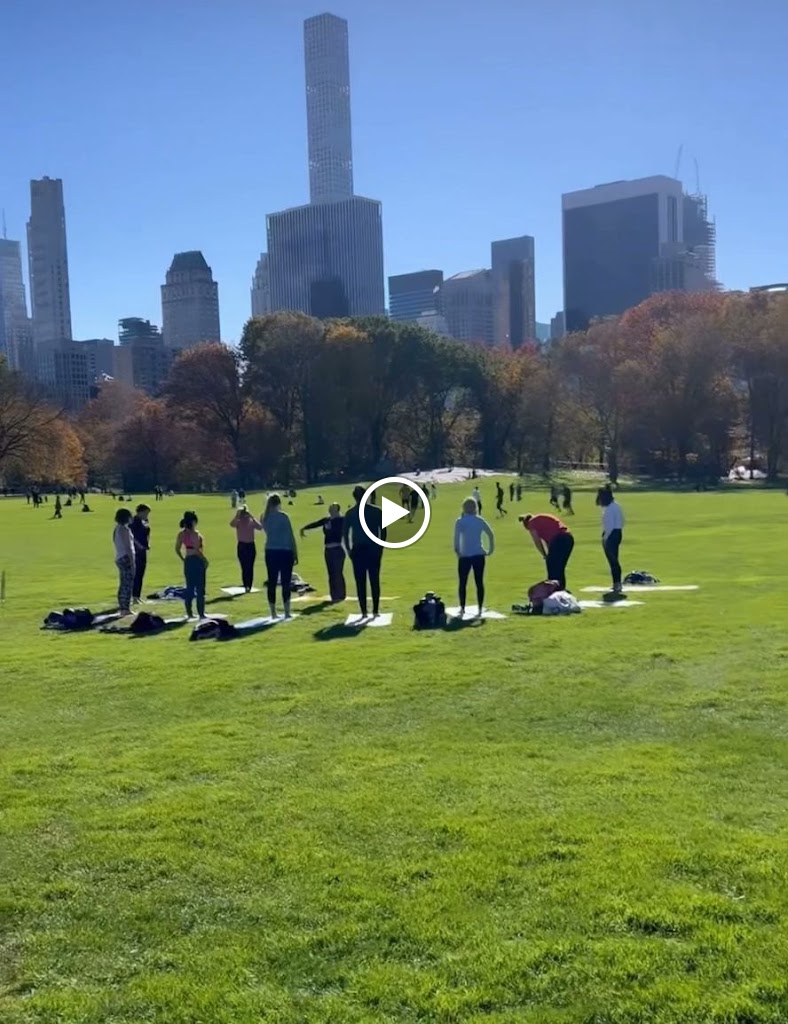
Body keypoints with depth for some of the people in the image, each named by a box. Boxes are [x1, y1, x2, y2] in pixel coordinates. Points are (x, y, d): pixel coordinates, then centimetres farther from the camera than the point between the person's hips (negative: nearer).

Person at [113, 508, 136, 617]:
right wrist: (132, 562, -18)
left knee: (123, 584, 14)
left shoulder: (117, 529, 13)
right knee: (128, 584, -8)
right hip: (126, 558, -10)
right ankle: (126, 608, -9)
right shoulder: (125, 529, -14)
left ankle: (122, 607, 17)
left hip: (119, 558, 10)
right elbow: (128, 547, -18)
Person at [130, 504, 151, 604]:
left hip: (143, 549, 8)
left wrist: (148, 544, 8)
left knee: (141, 574, 11)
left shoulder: (145, 521, 12)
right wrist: (138, 545, -22)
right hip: (136, 550, -8)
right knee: (136, 573, -7)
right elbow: (131, 536, -18)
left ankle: (138, 596, 18)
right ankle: (134, 596, -5)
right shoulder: (135, 521, -12)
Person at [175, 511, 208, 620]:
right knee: (200, 589, 0)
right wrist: (205, 560, -10)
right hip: (197, 561, -7)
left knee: (189, 588, 14)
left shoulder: (182, 534, 6)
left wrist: (183, 560, 16)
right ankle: (201, 614, 0)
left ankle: (189, 613, 17)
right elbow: (197, 550, -21)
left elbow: (177, 549, 8)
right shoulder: (195, 533, -15)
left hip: (188, 561, 7)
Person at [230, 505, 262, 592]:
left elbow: (260, 527, -19)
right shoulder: (238, 522, -1)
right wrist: (237, 515, -34)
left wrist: (252, 517, -25)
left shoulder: (252, 521, -1)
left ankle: (249, 586, 1)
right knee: (244, 567, 2)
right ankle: (245, 586, 9)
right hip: (242, 546, 0)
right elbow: (232, 524, -24)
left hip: (251, 545, 0)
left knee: (250, 567, -1)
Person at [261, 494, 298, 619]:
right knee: (286, 582, -1)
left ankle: (273, 613, 9)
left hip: (270, 552, 4)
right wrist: (295, 554, -1)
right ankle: (287, 612, -2)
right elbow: (291, 536, -7)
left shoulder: (264, 517, 4)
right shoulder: (283, 516, -9)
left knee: (272, 582, 7)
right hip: (285, 552, -4)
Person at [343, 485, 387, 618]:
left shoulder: (350, 513, 2)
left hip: (357, 550, 0)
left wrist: (348, 550, 6)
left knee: (360, 582, 3)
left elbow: (345, 533, 1)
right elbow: (383, 531, 0)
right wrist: (381, 547, 5)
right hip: (373, 549, 0)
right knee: (374, 581, 5)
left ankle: (364, 611, 1)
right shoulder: (376, 511, 1)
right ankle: (375, 611, 1)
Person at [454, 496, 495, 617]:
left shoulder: (460, 522, -5)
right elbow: (491, 535, 2)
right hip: (479, 555, 3)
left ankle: (462, 608, 6)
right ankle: (480, 608, 6)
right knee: (479, 582, 6)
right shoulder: (480, 521, 5)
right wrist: (490, 550, 7)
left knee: (463, 583, 8)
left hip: (465, 556, -2)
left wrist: (457, 551, -7)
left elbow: (456, 537, -15)